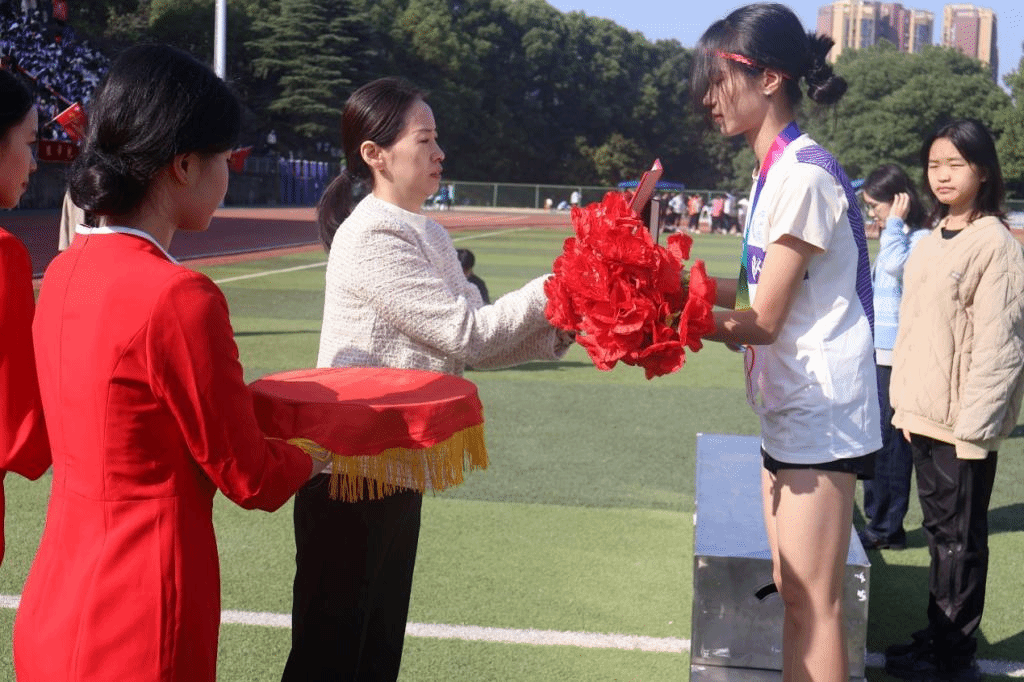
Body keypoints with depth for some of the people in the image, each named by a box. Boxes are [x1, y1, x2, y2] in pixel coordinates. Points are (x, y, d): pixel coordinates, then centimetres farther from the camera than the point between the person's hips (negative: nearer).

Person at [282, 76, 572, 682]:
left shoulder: (431, 236, 10)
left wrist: (561, 328, -5)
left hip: (399, 468, 9)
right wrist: (555, 288, -13)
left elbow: (470, 345, 7)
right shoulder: (368, 239, -17)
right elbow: (465, 332, -19)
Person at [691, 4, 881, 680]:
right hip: (789, 410, 10)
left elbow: (763, 320, -18)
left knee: (814, 604, -3)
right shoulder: (777, 169, 13)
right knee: (794, 597, 15)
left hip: (821, 414, -10)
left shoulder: (802, 175, -17)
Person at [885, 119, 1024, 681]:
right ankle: (937, 635, 26)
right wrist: (905, 401, 12)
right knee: (938, 529, 15)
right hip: (924, 415, 7)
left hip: (962, 423, -7)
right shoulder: (932, 241, 11)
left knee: (958, 536, 3)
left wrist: (973, 423, -17)